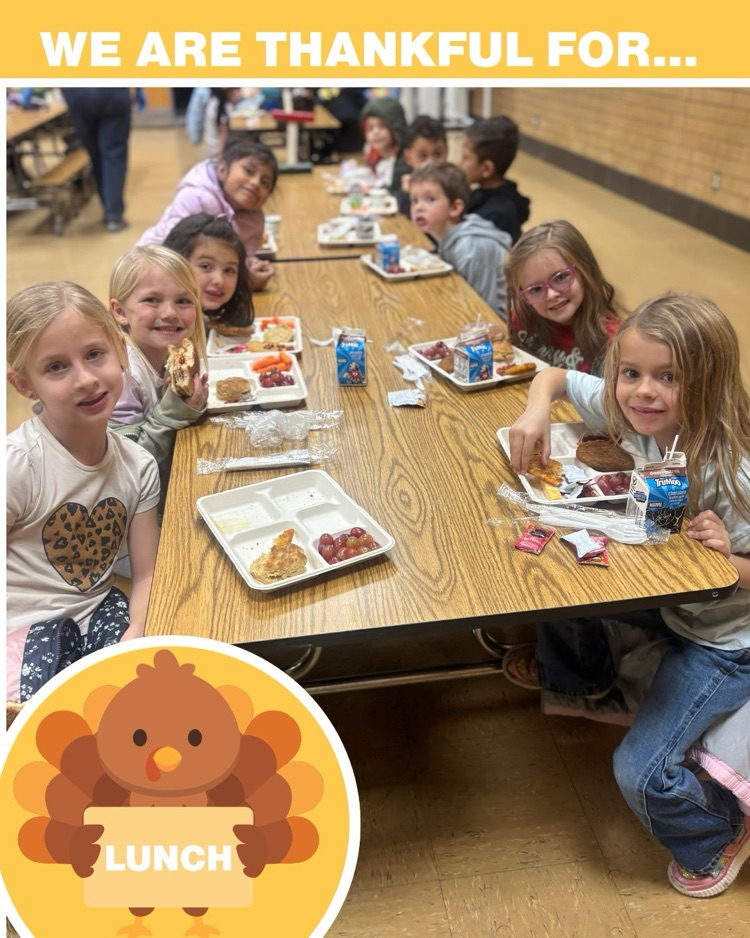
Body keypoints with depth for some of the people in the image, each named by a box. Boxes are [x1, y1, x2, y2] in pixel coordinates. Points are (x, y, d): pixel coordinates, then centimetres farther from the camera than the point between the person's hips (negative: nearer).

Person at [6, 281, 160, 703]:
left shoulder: (138, 466, -5)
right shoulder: (18, 466, -21)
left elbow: (147, 574, -2)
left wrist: (135, 635, -22)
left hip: (99, 610, 5)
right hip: (26, 625, -4)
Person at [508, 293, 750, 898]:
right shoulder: (631, 415, -15)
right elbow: (557, 375, 0)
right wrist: (538, 409, -19)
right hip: (664, 597, 7)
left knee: (641, 774, -12)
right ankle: (576, 674, 35)